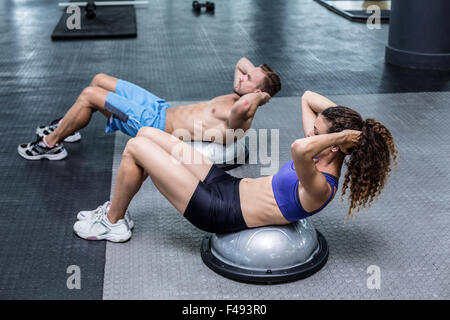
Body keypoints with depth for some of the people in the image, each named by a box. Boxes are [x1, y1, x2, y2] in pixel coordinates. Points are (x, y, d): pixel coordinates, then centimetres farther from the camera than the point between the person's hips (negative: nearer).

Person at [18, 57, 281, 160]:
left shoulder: (239, 123, -25)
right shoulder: (236, 98, 4)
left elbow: (243, 107, -51)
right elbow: (243, 61, 22)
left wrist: (259, 96, -31)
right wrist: (255, 72, 3)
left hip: (156, 125, -10)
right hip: (161, 108, 10)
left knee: (89, 95, -10)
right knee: (99, 80, 18)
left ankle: (50, 144, 11)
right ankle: (67, 125, 39)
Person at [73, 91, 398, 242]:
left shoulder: (319, 188, -28)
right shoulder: (323, 160, 0)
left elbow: (299, 148, -52)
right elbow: (307, 97, 8)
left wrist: (341, 135, -35)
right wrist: (340, 115, -7)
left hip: (219, 210, -9)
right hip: (229, 185, 9)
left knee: (135, 147, -5)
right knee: (147, 134, 10)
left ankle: (112, 222, 19)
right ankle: (116, 210, 28)